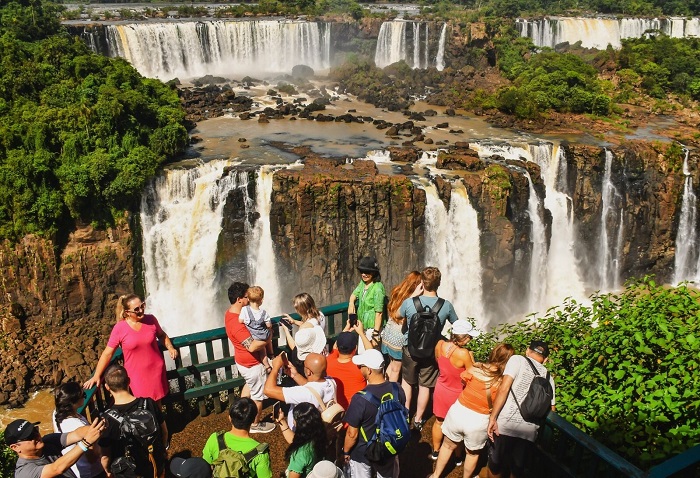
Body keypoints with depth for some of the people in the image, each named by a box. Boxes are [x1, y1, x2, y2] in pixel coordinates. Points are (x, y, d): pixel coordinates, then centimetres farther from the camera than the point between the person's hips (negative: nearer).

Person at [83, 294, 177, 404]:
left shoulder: (150, 319, -8)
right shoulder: (119, 329, -16)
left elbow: (161, 335, 11)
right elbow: (107, 353, -10)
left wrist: (170, 348, -4)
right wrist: (96, 376, -11)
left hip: (156, 368, 2)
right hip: (137, 373, -2)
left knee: (157, 400, 16)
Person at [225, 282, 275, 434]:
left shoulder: (231, 313, -3)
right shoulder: (236, 323, -34)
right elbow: (252, 346, -37)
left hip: (242, 361, 9)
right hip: (252, 364, -9)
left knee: (250, 384, 33)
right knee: (258, 394, 11)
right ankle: (256, 424, 31)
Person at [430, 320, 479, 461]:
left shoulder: (440, 344, -16)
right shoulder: (463, 353, -34)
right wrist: (471, 358, -11)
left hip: (441, 389, 5)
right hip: (456, 394, -5)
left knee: (439, 421, 25)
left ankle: (435, 452, 43)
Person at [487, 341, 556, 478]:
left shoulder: (518, 359, 5)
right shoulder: (548, 377, 16)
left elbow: (504, 389, -9)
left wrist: (492, 418, -8)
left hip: (506, 425, -3)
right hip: (529, 430, 4)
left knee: (495, 464, 16)